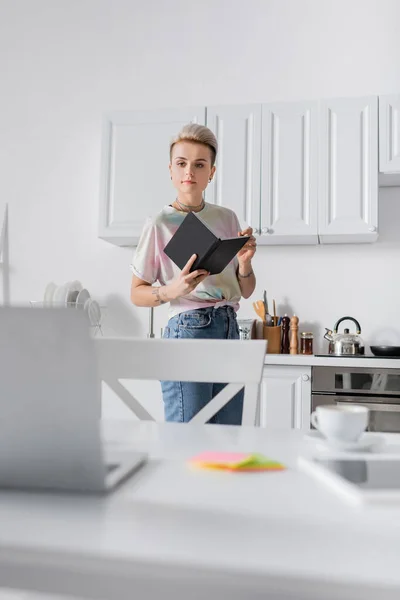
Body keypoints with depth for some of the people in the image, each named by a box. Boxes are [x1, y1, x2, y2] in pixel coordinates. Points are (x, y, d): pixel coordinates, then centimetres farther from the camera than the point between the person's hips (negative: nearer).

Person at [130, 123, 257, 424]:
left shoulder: (227, 218, 10)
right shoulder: (159, 224, -5)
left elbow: (245, 292, 14)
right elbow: (137, 293, -1)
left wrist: (245, 263, -6)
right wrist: (172, 290, -19)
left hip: (230, 331, 5)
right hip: (188, 330, -5)